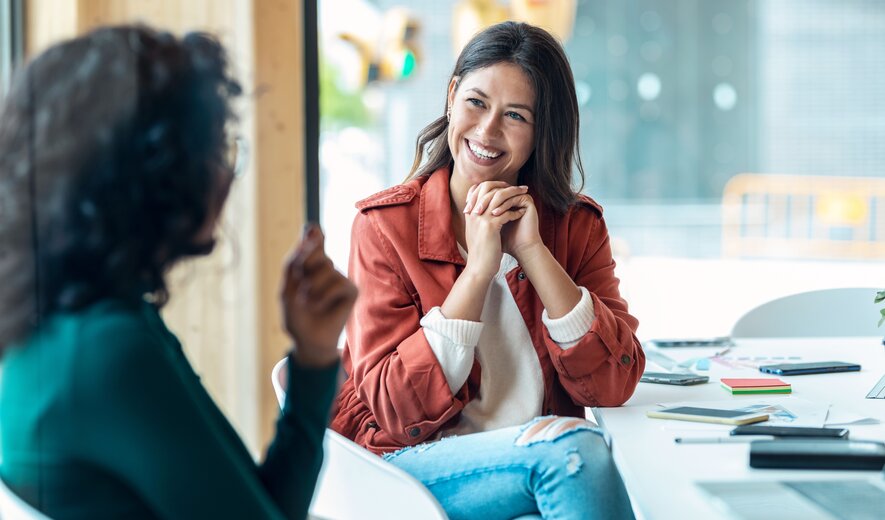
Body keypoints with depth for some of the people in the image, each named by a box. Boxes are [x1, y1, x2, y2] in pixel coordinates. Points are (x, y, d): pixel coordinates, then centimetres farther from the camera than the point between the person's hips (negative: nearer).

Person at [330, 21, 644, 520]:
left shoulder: (577, 226, 6)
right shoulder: (386, 224, -3)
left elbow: (615, 384, -8)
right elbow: (395, 409, -11)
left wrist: (532, 251, -14)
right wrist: (478, 268, -17)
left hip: (542, 457, 3)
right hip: (414, 465, -3)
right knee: (571, 444, -30)